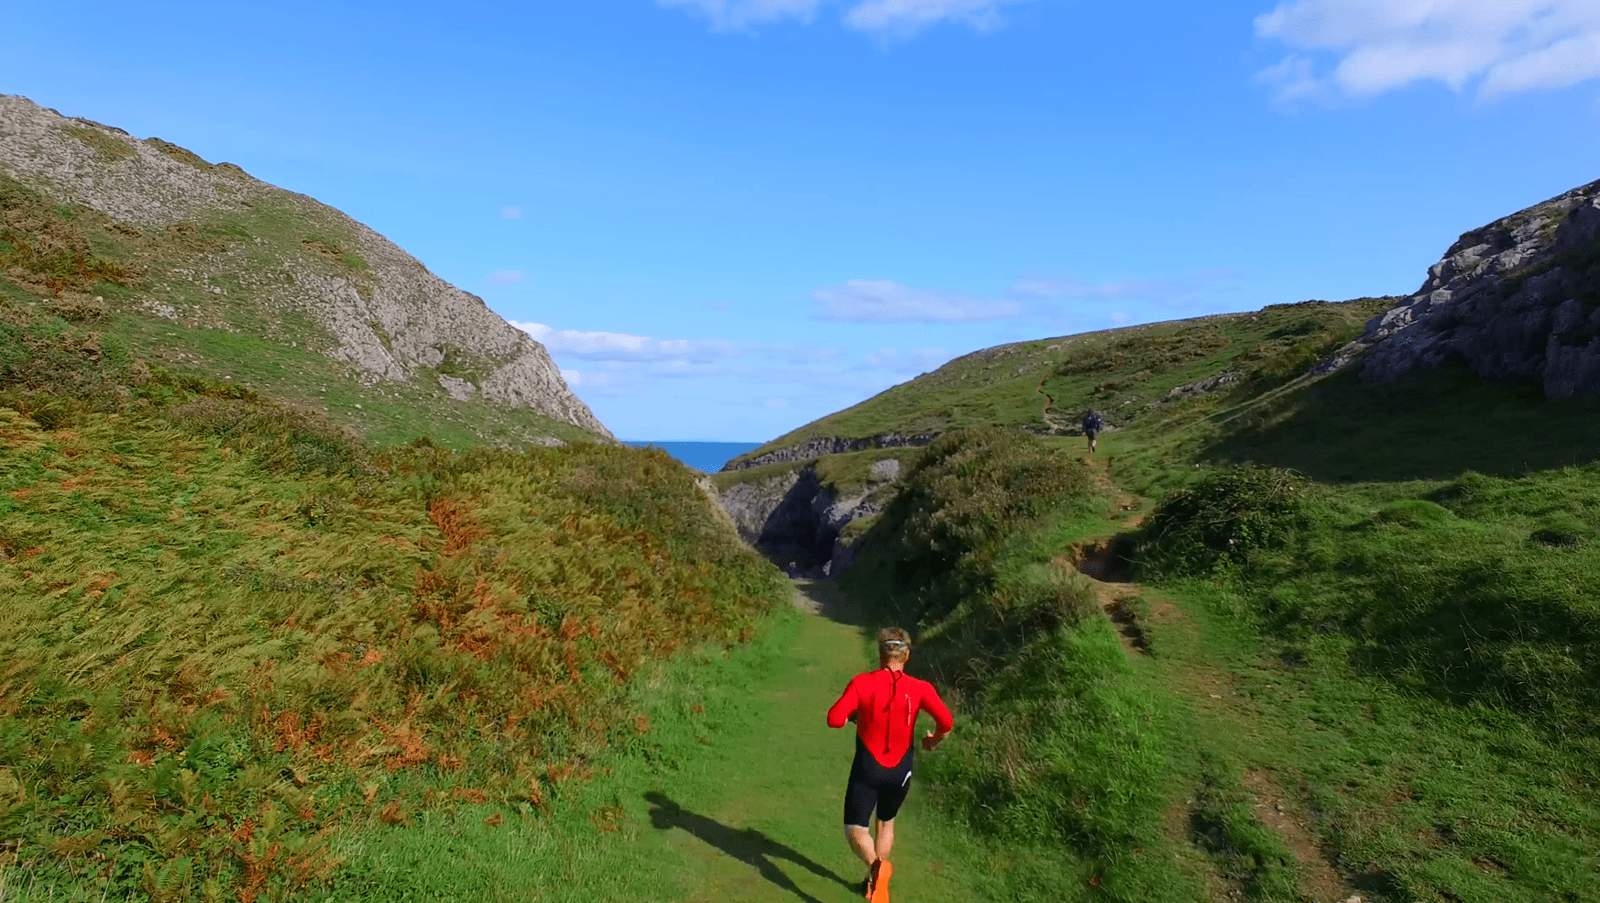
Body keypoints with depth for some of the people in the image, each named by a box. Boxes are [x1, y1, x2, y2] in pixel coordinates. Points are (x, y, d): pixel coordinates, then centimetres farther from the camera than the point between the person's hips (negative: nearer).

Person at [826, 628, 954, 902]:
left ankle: (876, 866, -23)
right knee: (886, 823, 27)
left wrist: (853, 717, 2)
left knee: (855, 831, 6)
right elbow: (946, 722, -20)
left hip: (867, 768, -3)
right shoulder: (920, 688, -10)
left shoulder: (861, 683, -13)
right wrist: (933, 742, 1)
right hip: (900, 771, 3)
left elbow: (834, 719, -20)